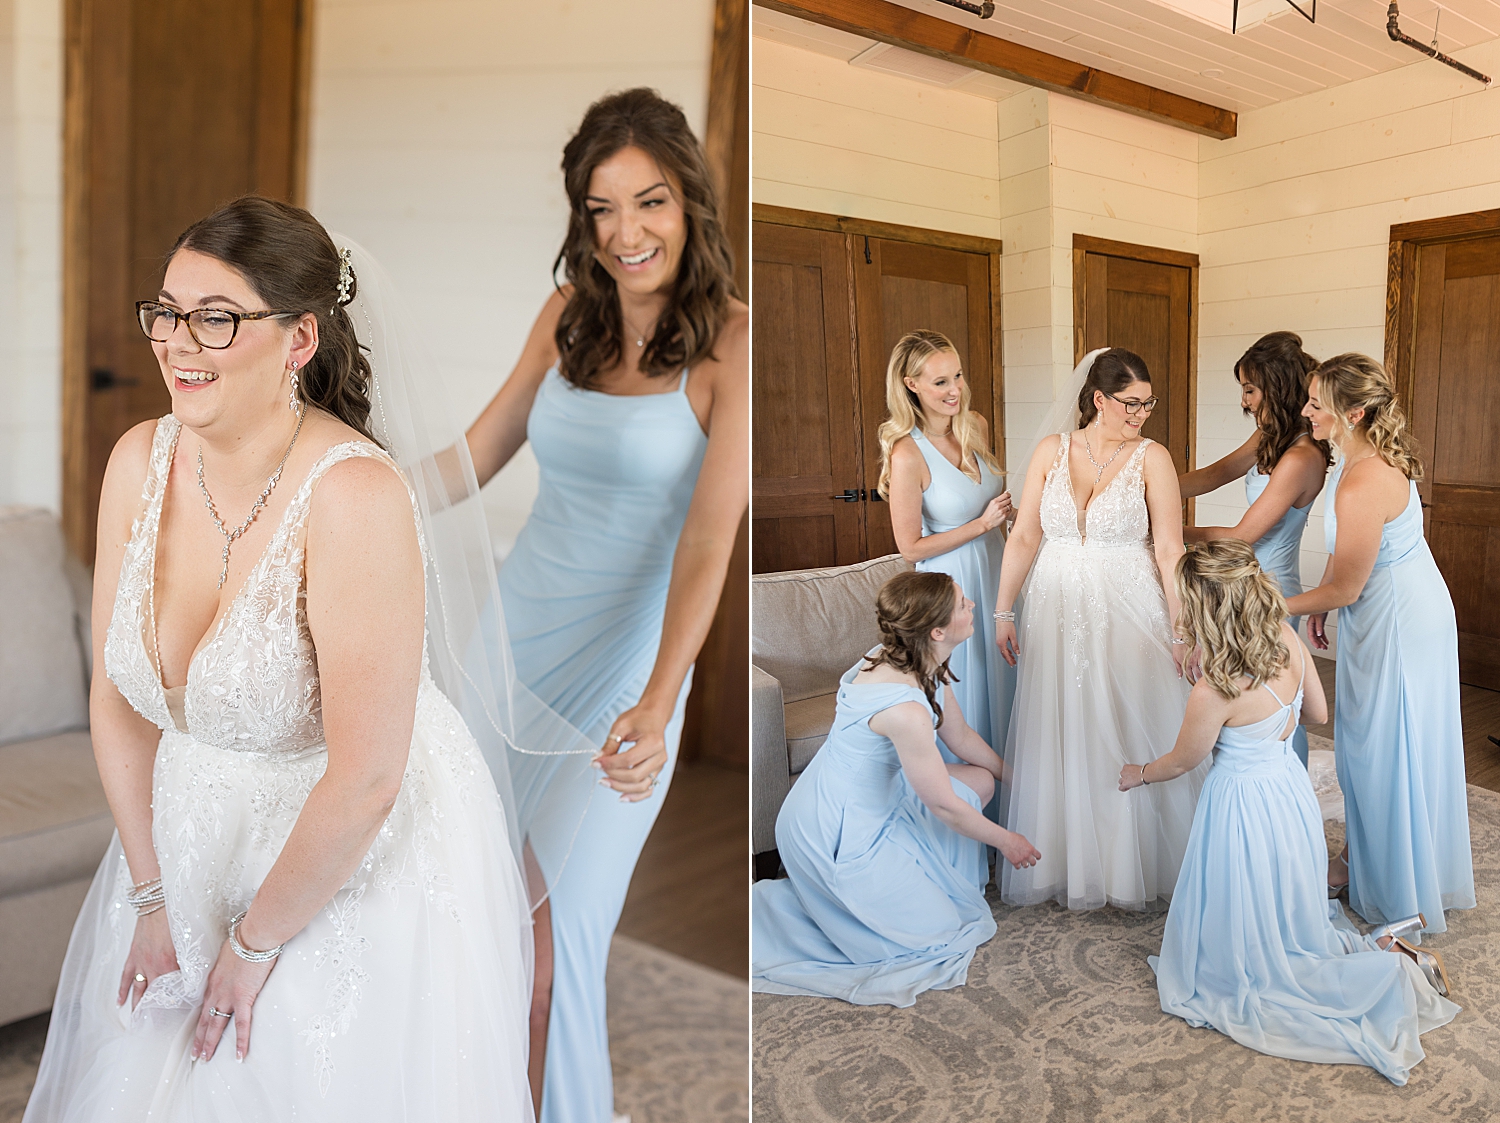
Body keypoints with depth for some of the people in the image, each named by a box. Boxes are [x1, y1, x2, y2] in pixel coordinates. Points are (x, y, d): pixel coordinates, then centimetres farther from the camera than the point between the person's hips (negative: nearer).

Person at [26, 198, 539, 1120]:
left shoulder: (355, 495, -28)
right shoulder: (140, 461, -7)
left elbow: (365, 779, -26)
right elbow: (117, 697, 0)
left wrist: (254, 942, -12)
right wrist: (152, 896, 0)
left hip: (363, 864, -6)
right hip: (194, 840, 6)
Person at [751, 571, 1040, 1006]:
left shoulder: (911, 661, -5)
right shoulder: (906, 709, -34)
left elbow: (961, 736, 12)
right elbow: (943, 806, -21)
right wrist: (1006, 841, -4)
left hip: (872, 795, 10)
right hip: (834, 834, -9)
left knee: (979, 779, 14)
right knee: (936, 933, 2)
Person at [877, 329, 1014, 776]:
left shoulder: (976, 426, -3)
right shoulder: (907, 455, -23)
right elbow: (911, 547, -18)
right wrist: (983, 524, -18)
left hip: (993, 572, 7)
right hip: (950, 583, -7)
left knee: (1001, 680, 19)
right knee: (964, 693, 8)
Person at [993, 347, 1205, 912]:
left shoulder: (1152, 457, -4)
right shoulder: (1051, 450, 2)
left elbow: (1169, 549, -7)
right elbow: (1024, 536, 3)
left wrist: (1182, 630, -9)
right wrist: (1003, 610, 1)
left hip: (1129, 612, -2)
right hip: (1058, 611, 2)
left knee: (1129, 738, 5)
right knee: (1061, 742, 9)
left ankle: (1134, 869, 23)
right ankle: (1063, 863, 26)